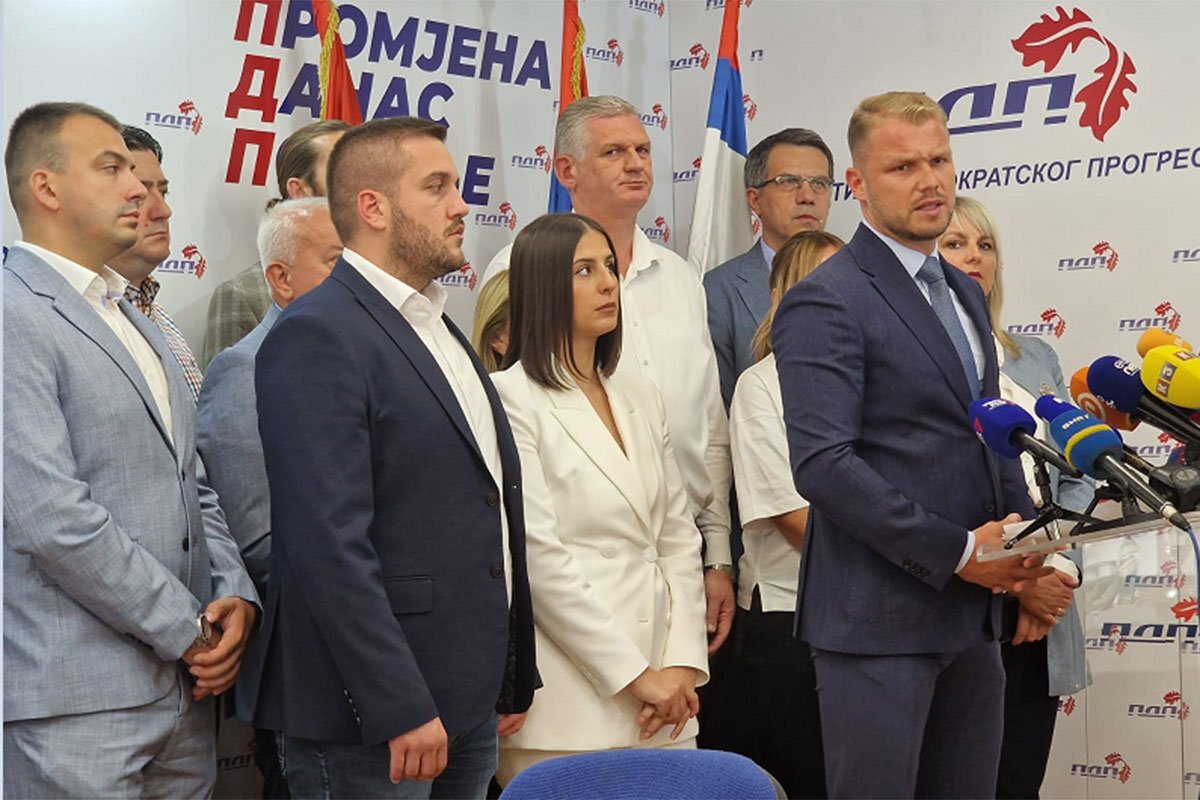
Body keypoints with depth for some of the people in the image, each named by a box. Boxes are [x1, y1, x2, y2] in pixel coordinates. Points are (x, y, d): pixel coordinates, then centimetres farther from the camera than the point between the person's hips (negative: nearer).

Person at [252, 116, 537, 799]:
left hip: (471, 705, 8)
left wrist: (515, 680, 17)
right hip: (369, 719, -8)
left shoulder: (443, 332, 16)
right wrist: (401, 710, -22)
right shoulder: (316, 338, -13)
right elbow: (330, 543, -20)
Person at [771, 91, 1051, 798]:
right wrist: (959, 551, -18)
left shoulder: (966, 295, 17)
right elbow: (824, 465, -20)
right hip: (880, 619, -8)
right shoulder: (825, 303, -11)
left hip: (973, 614, 8)